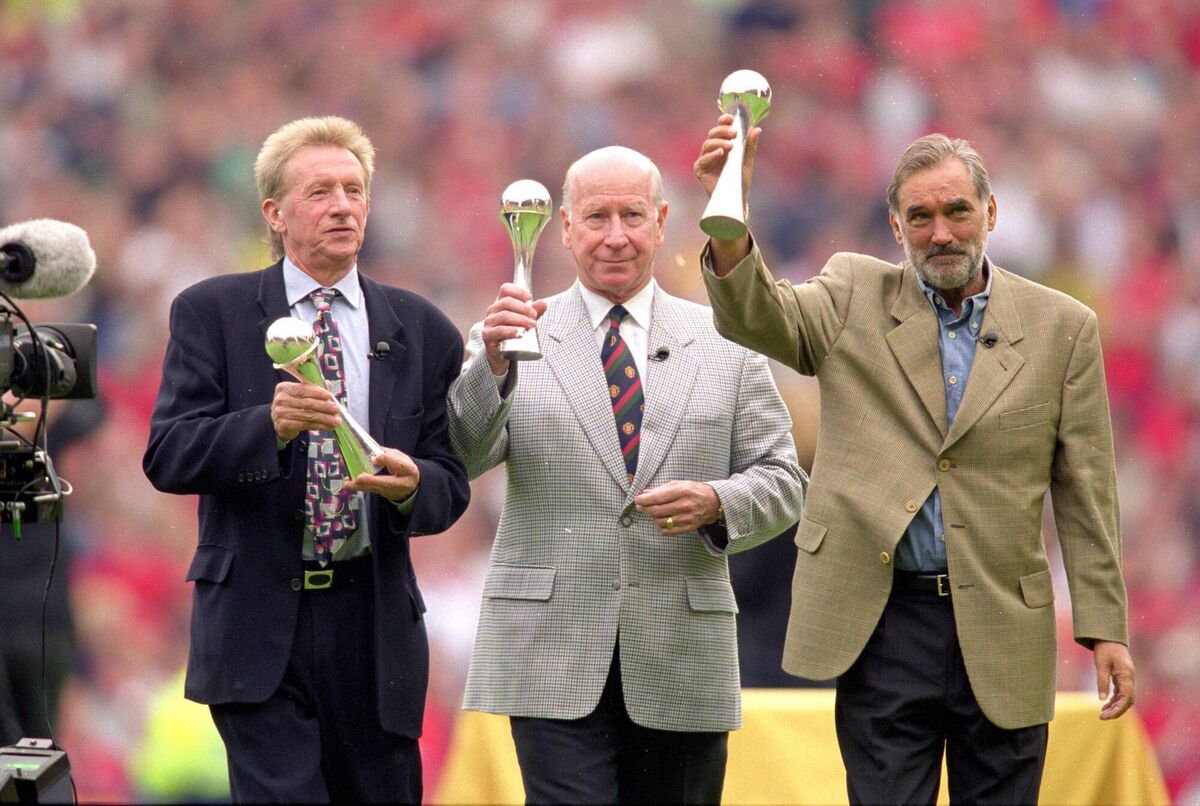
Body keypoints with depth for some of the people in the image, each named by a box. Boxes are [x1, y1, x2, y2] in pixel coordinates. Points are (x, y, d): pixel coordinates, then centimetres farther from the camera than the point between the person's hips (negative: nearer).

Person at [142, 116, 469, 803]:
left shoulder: (424, 331, 11)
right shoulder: (212, 312, 4)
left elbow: (450, 487, 9)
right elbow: (167, 457, -6)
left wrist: (411, 486, -16)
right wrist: (270, 425, -23)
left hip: (374, 618, 3)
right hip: (258, 618, -3)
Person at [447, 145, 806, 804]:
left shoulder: (725, 344, 10)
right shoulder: (515, 335, 5)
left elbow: (781, 481, 10)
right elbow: (456, 460, -7)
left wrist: (717, 503, -12)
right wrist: (492, 364, -24)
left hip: (681, 668, 2)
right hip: (554, 661, -2)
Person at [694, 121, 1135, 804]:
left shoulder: (1061, 327, 5)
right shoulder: (855, 299, 6)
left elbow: (1085, 489, 6)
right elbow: (756, 315, -12)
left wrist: (1105, 627, 1)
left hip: (1002, 629, 0)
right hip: (884, 623, 0)